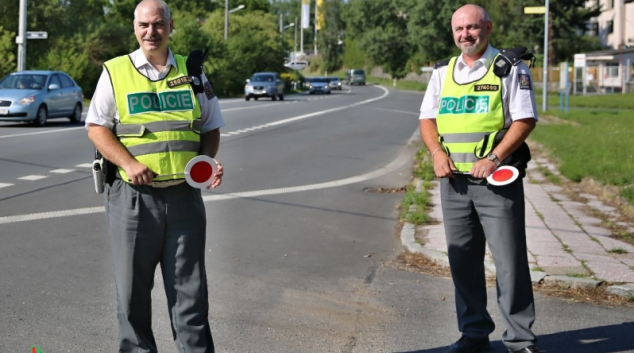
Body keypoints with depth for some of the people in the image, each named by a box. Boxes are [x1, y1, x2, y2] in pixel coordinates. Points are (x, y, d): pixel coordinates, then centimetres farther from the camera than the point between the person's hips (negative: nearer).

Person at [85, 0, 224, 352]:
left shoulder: (192, 72, 11)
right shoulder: (115, 72, 4)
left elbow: (211, 129, 16)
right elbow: (97, 128, 2)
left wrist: (207, 161, -4)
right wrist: (130, 163, -14)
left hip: (185, 195, 2)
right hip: (133, 195, -1)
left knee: (189, 285, 4)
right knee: (133, 286, 6)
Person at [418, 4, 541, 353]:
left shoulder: (510, 69, -1)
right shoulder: (443, 72, 14)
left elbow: (525, 119, -8)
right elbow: (427, 118, 15)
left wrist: (494, 159, -18)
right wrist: (437, 153, -5)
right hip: (454, 180, 5)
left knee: (510, 260, -4)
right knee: (462, 260, 9)